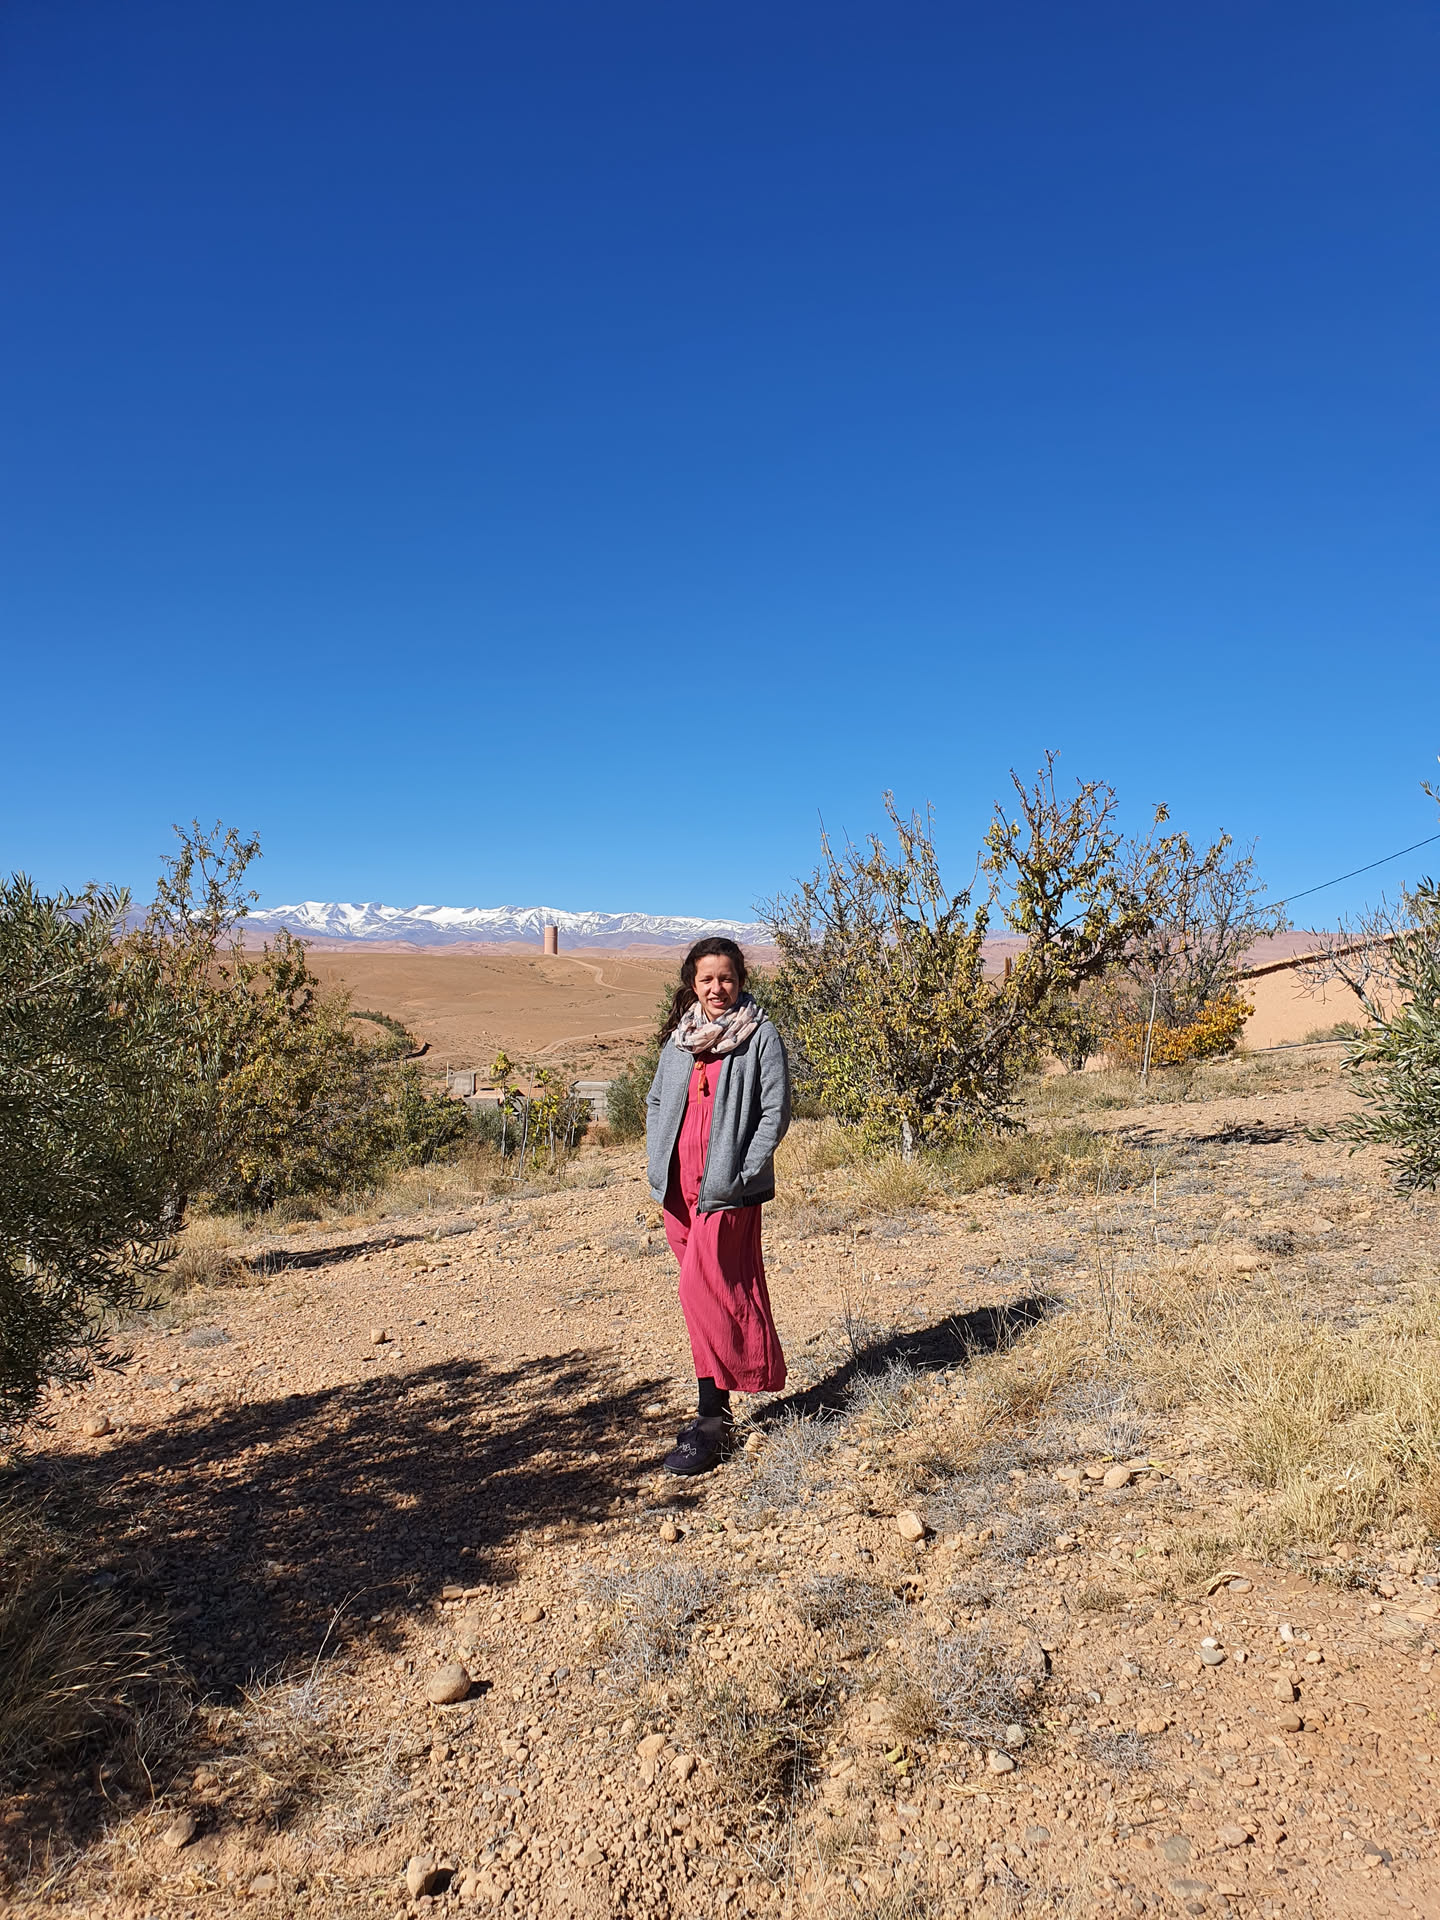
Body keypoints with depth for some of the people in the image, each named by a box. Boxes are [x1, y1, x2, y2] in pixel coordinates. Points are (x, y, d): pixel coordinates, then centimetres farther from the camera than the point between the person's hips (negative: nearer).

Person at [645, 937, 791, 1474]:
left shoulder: (760, 1036, -4)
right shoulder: (679, 1038, 12)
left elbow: (775, 1112, -7)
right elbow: (656, 1101, 20)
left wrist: (741, 1174, -14)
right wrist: (657, 1162, 9)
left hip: (727, 1190, -5)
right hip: (678, 1189, 5)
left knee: (703, 1290, -10)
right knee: (719, 1290, 13)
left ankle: (711, 1419, 0)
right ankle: (719, 1409, 23)